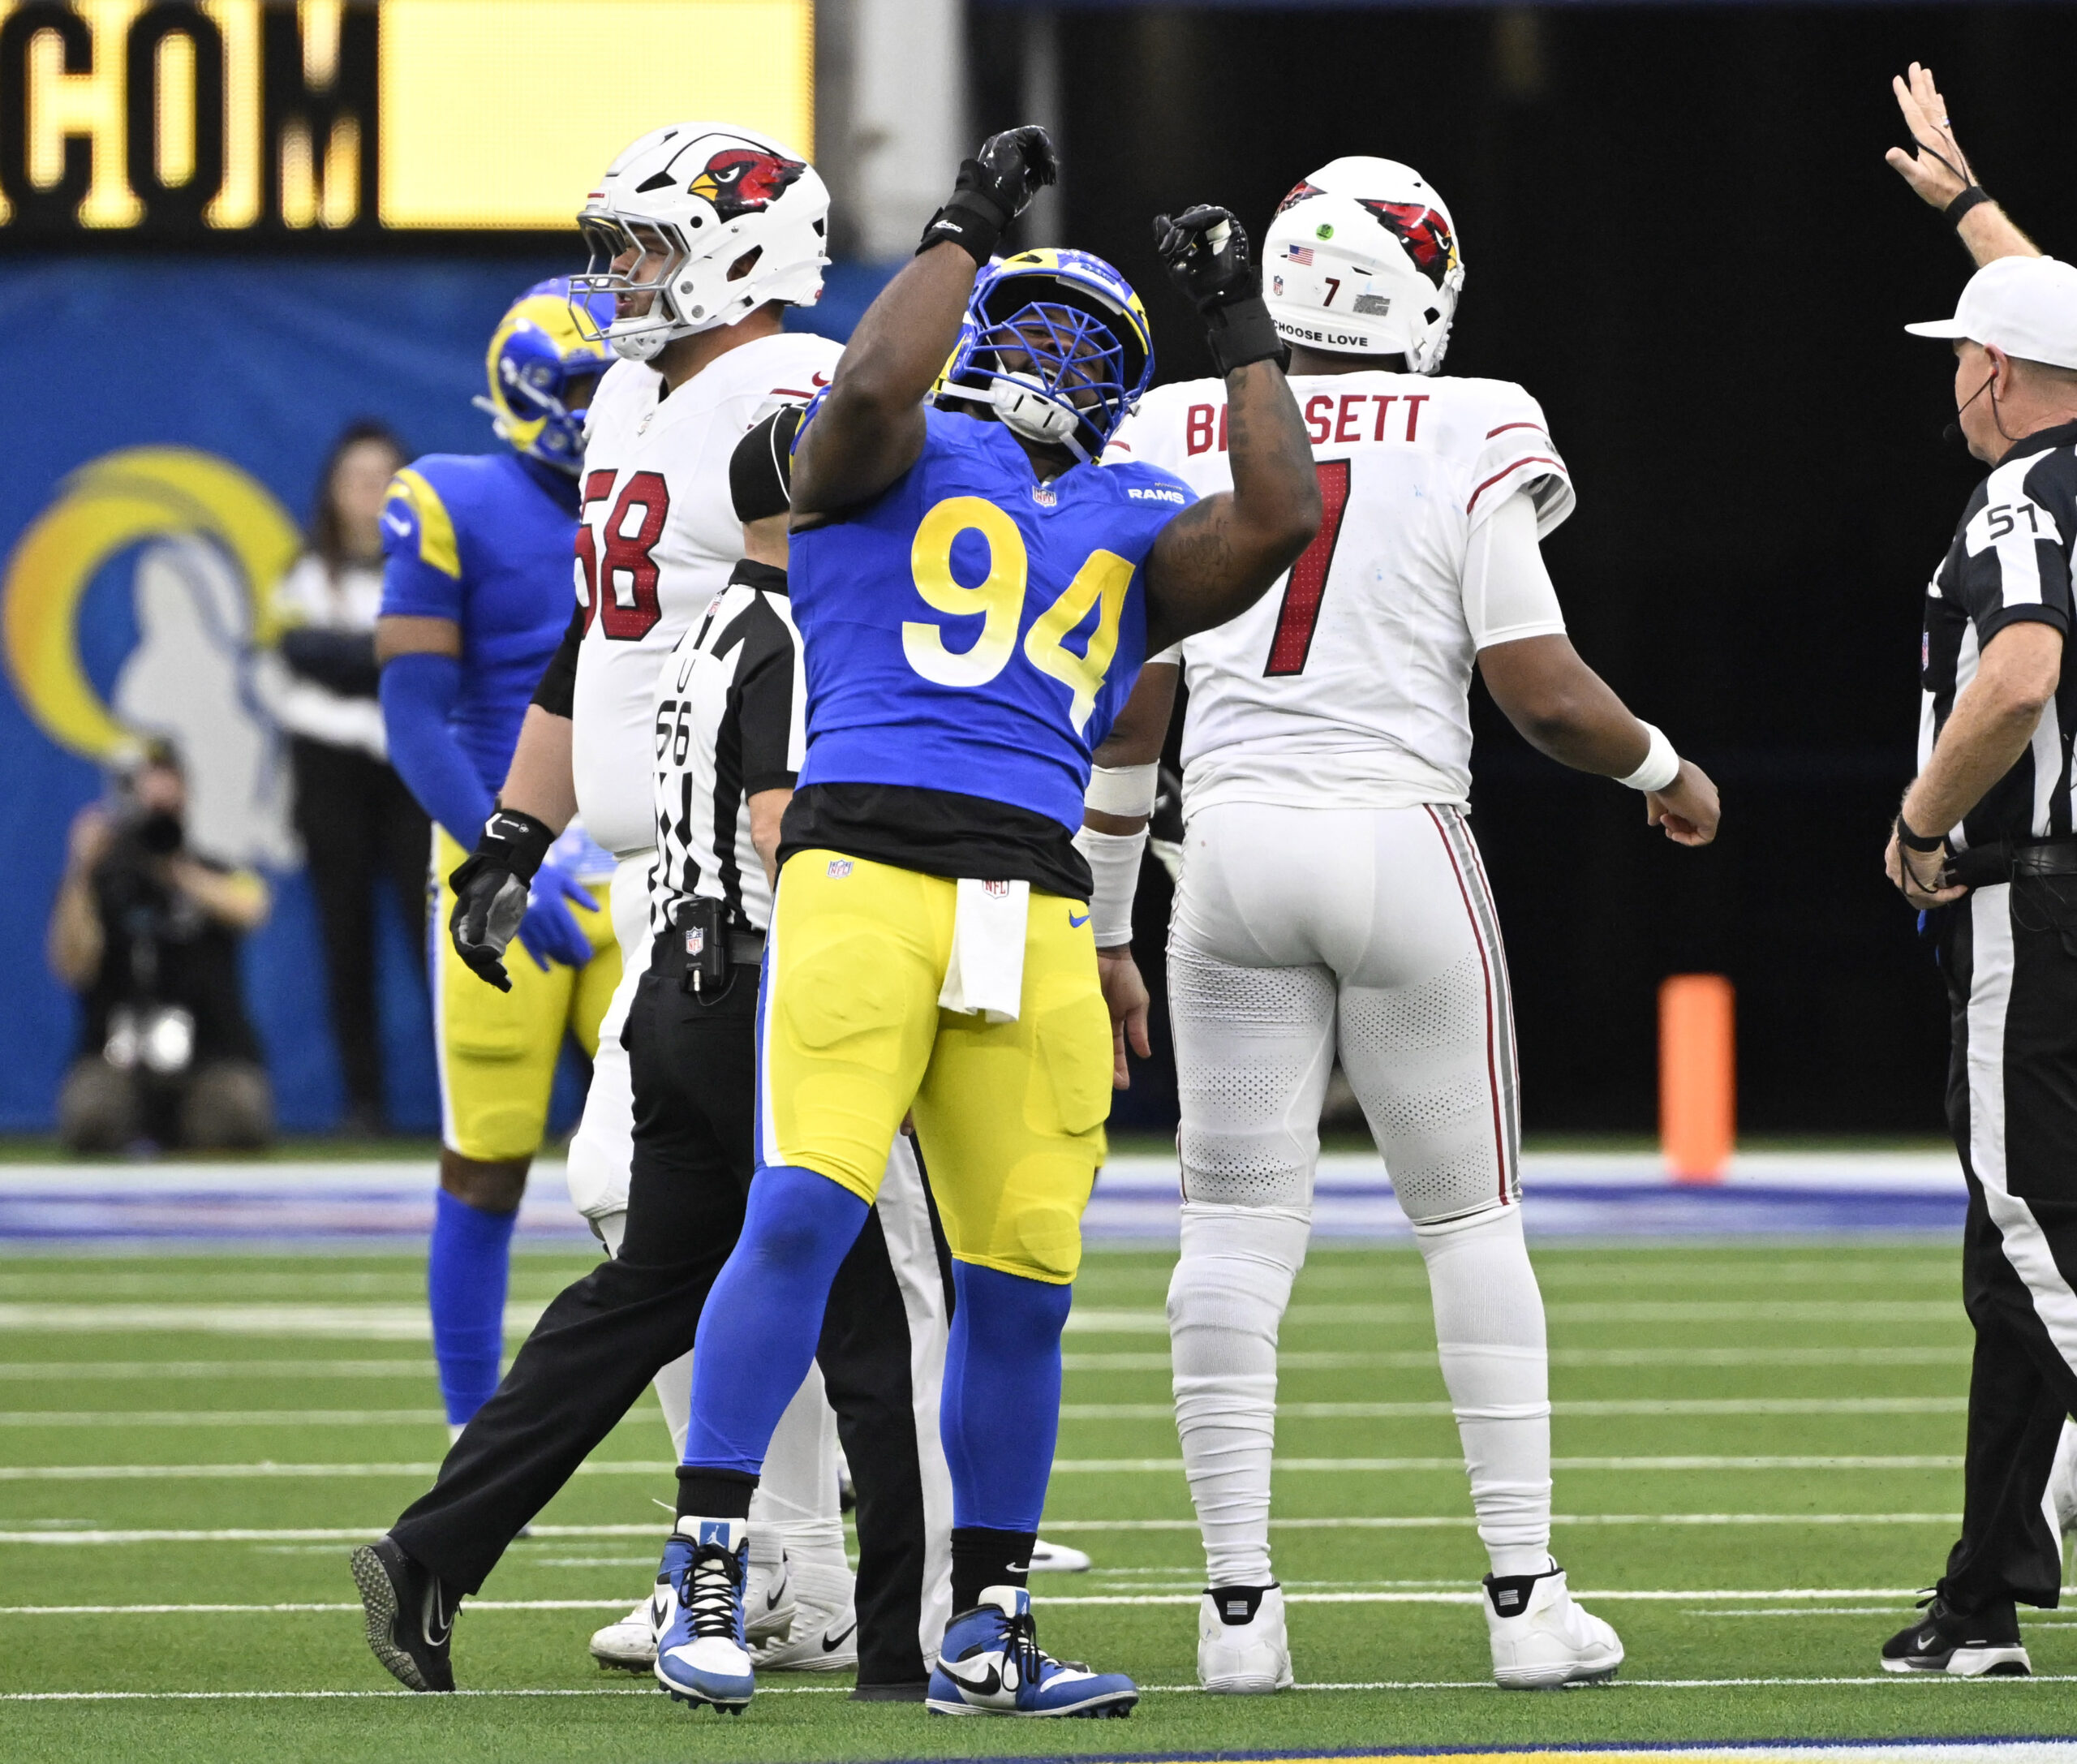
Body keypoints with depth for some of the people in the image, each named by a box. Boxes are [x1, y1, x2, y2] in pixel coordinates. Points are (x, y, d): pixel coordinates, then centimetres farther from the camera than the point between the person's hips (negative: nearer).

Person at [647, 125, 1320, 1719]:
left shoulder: (1133, 529, 23)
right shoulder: (894, 457, 11)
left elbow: (1280, 521, 6)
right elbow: (873, 383, -12)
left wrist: (1243, 329, 15)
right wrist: (967, 227, -2)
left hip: (1035, 914, 5)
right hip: (867, 866, -5)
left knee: (1023, 1278, 3)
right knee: (806, 1210, -18)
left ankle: (985, 1632, 14)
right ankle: (705, 1573, -13)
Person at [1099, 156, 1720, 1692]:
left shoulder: (1179, 444, 5)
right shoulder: (1465, 445, -4)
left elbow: (1125, 710, 8)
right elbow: (1543, 696, -6)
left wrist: (1105, 929, 16)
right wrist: (1666, 773, 15)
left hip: (1236, 842, 2)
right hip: (1404, 839, -2)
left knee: (1241, 1225, 4)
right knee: (1472, 1219, 8)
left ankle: (1240, 1605, -1)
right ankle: (1526, 1595, 8)